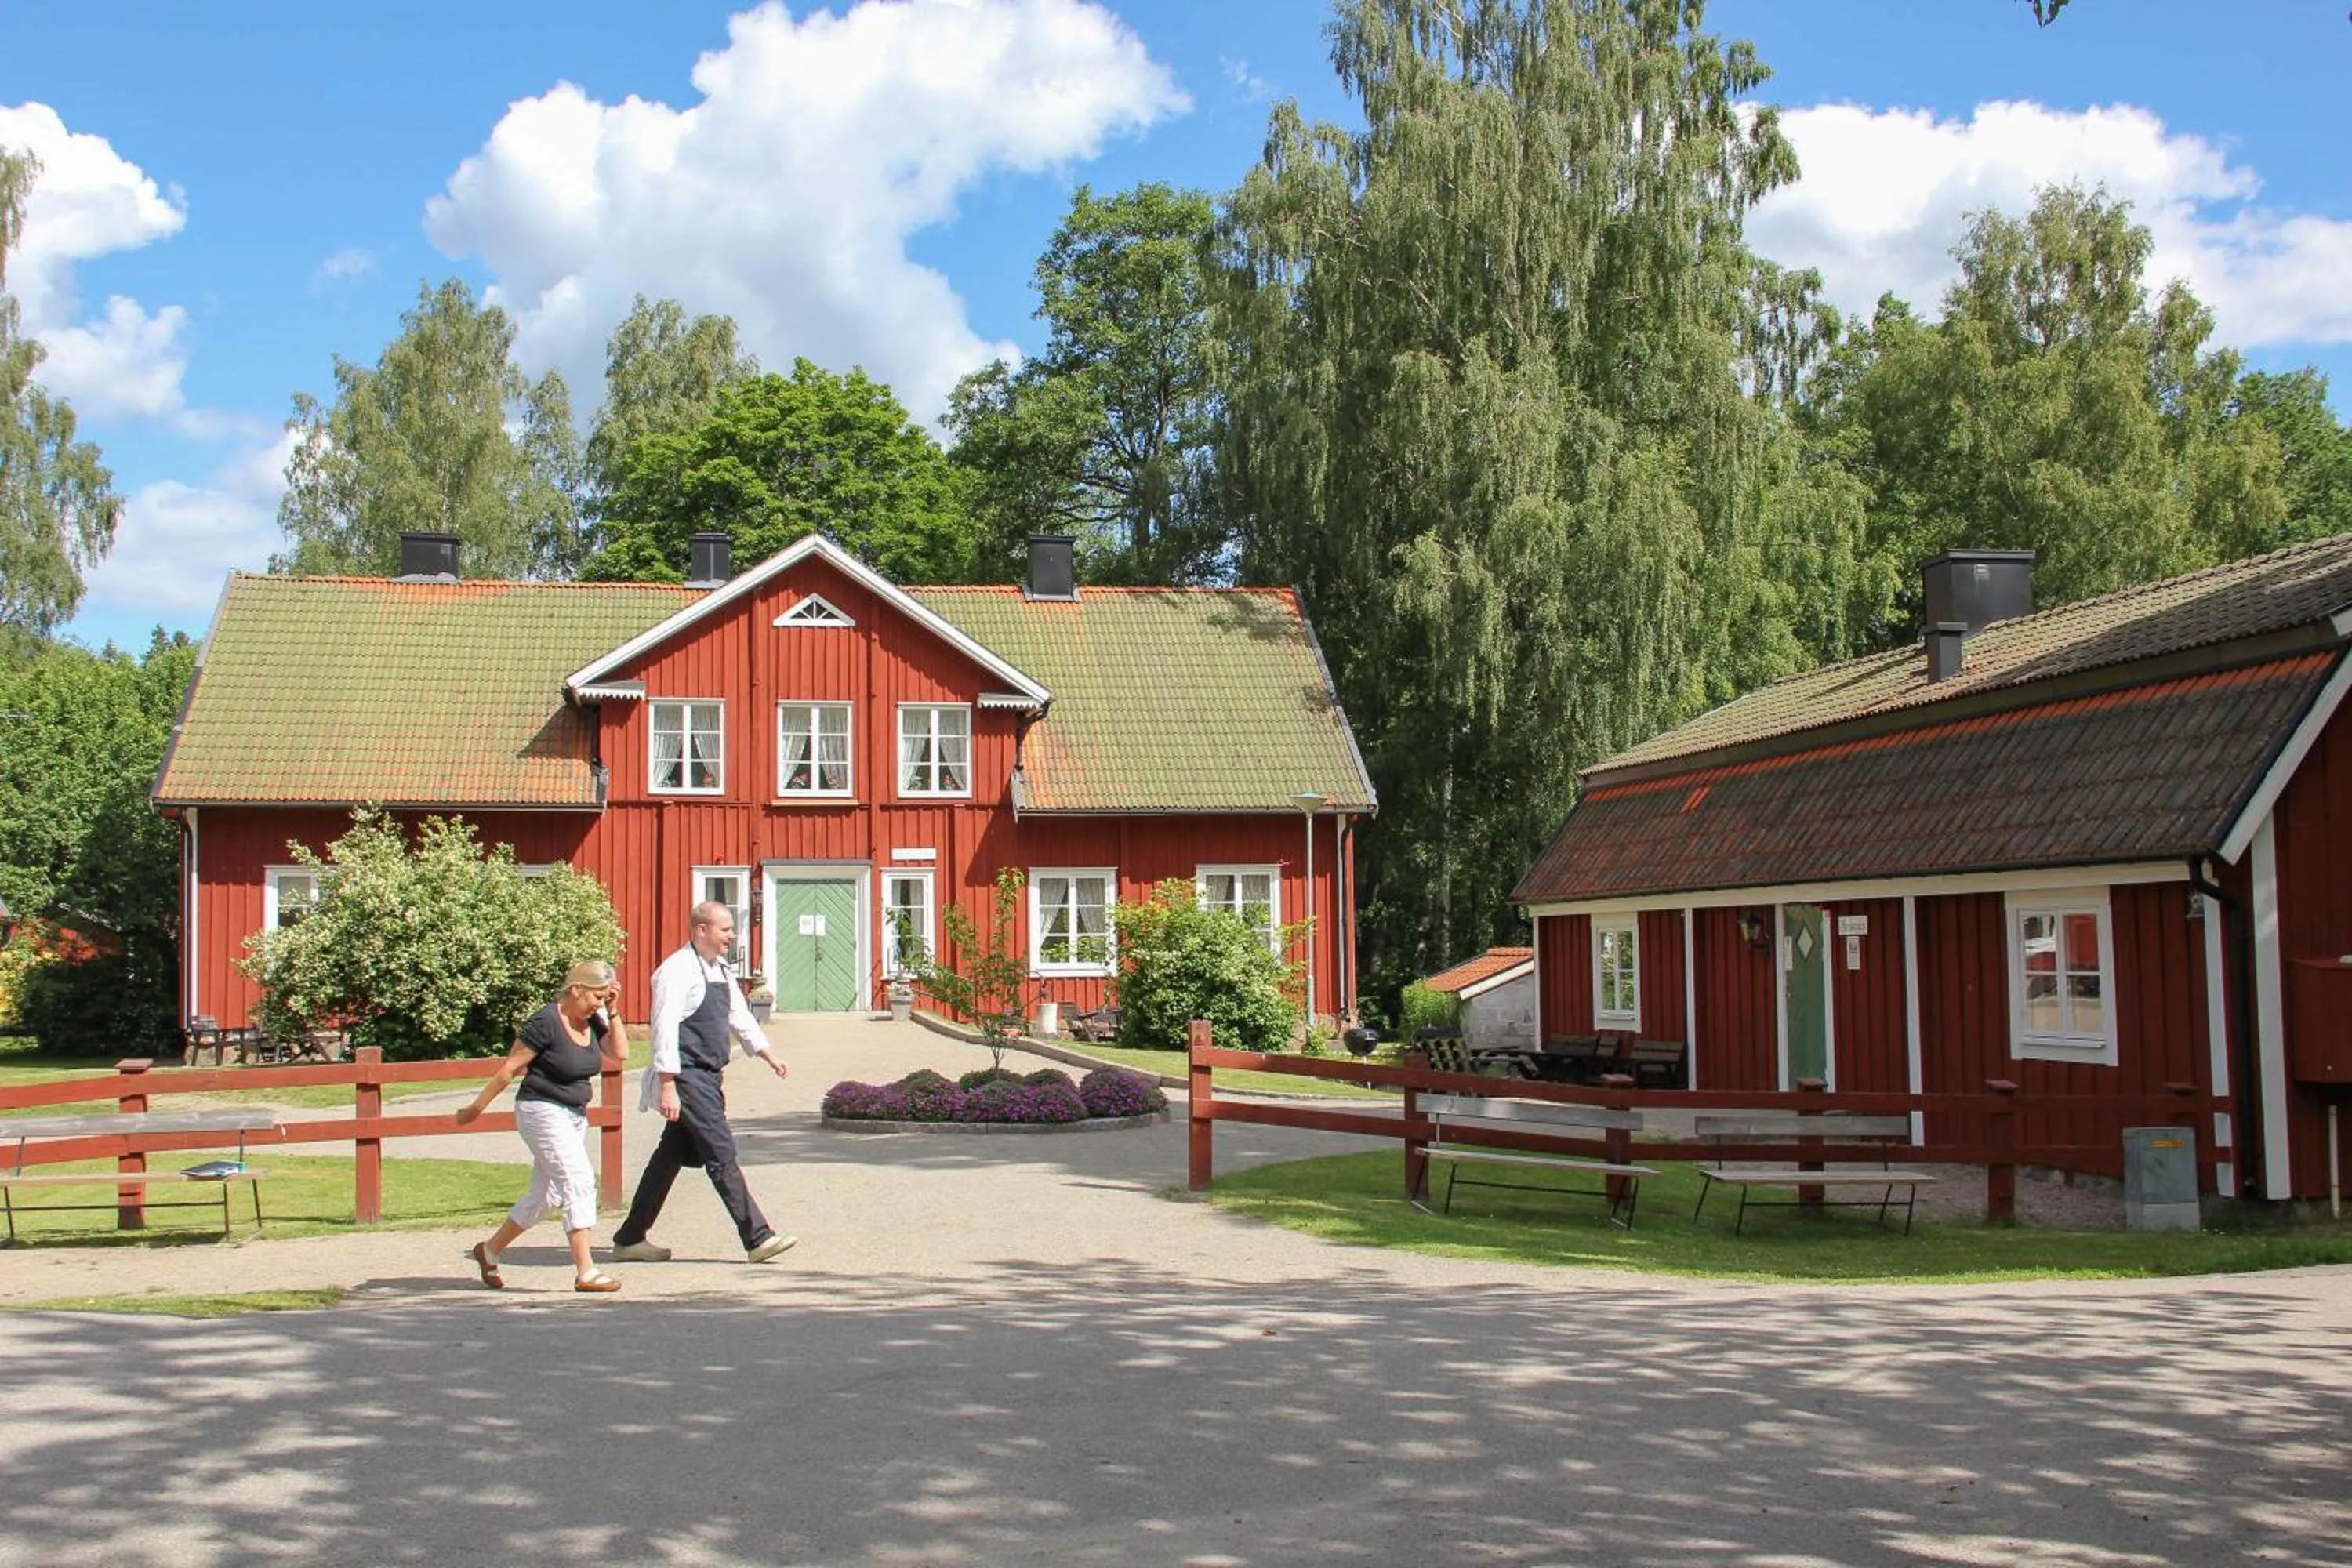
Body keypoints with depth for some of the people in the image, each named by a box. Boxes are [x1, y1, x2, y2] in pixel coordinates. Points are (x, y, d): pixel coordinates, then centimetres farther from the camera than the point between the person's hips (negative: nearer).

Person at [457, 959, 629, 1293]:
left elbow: (619, 1053, 2)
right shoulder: (545, 1024, -17)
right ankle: (585, 1273, -18)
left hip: (575, 1116, 9)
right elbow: (508, 1069, -12)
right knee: (579, 1182, -17)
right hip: (542, 1112, -9)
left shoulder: (592, 1022, 6)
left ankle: (489, 1251, 33)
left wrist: (611, 1013, -4)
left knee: (545, 1196, 15)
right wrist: (475, 1109, -7)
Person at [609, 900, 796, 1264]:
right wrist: (667, 1087, -22)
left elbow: (739, 1016, 25)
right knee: (722, 1155, -9)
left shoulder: (721, 970, 15)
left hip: (708, 1077, 10)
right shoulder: (678, 970, -14)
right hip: (687, 1078, -10)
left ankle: (630, 1239, 21)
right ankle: (757, 1238, -8)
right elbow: (665, 1029, -19)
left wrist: (768, 1054, 18)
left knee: (672, 1156, 13)